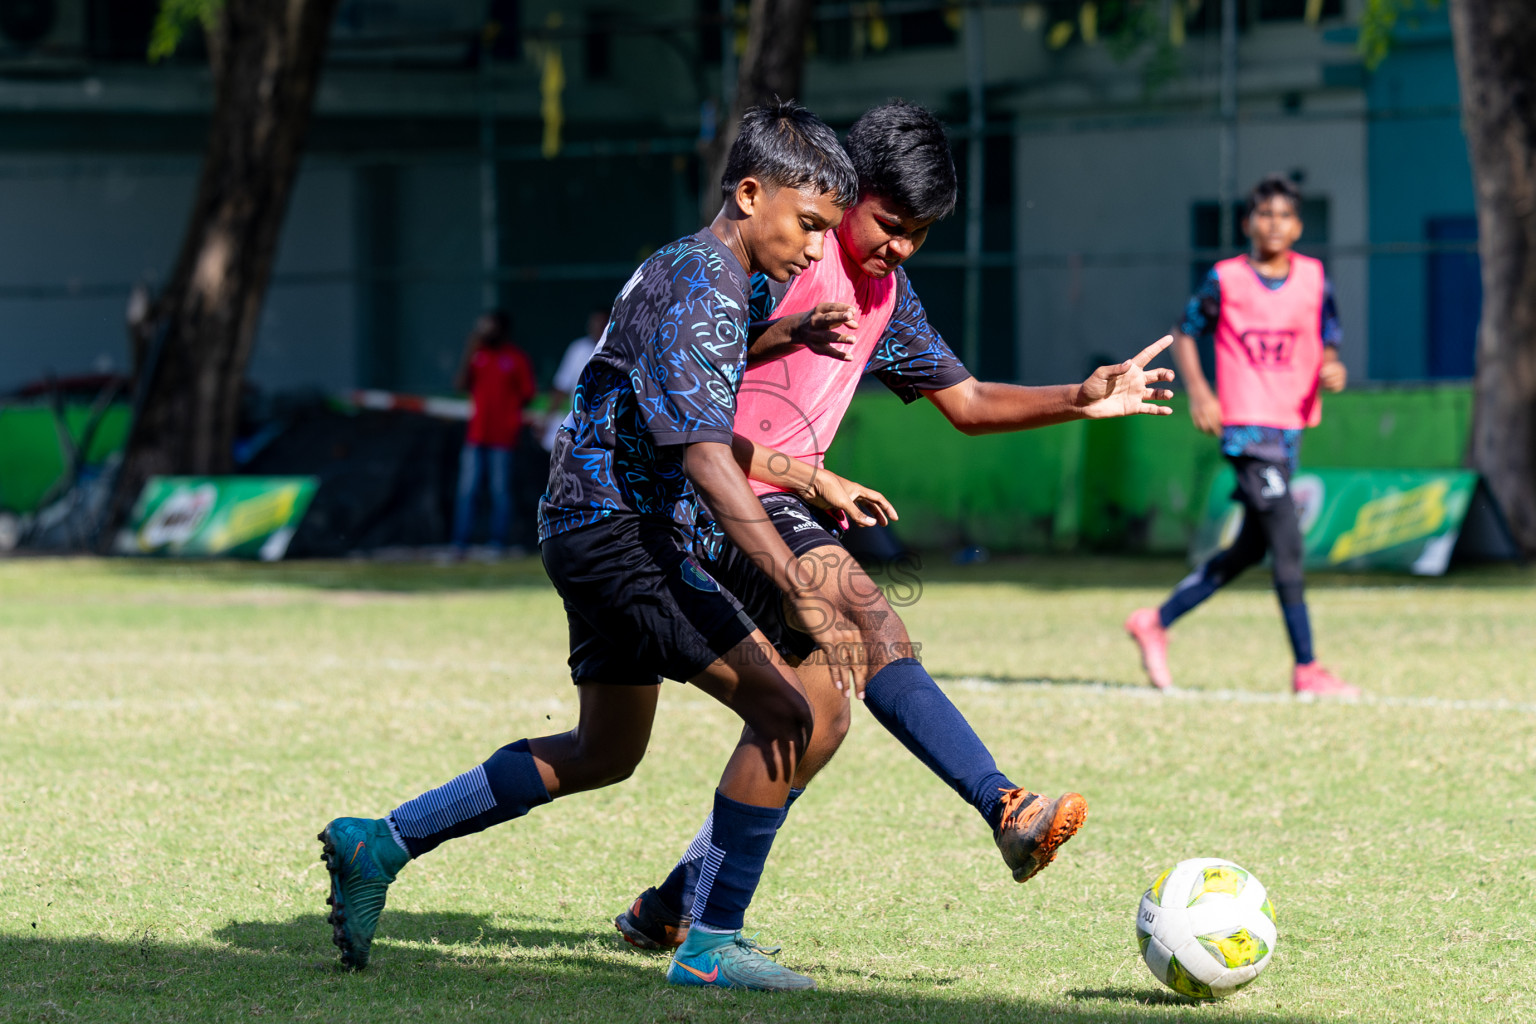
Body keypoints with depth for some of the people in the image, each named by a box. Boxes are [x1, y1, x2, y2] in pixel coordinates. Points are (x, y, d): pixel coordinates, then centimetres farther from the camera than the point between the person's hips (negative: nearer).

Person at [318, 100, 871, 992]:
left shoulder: (677, 269, 15)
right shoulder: (706, 292, -17)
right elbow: (705, 457, -28)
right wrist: (797, 589, -37)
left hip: (593, 527, 11)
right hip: (623, 529, -11)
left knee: (605, 754, 23)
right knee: (785, 713, -14)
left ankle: (381, 843, 25)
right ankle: (711, 945, -10)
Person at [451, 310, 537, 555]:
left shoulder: (517, 358, -1)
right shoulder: (478, 355, 11)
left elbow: (528, 394, 1)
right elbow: (460, 385, 2)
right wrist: (468, 354, -5)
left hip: (502, 437, -4)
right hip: (476, 435, 4)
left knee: (500, 491, -1)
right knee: (467, 490, 1)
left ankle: (499, 544, 5)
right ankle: (460, 544, 2)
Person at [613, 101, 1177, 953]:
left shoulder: (887, 293, 18)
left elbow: (966, 402, 22)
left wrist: (1080, 400, 9)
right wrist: (780, 336, -29)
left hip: (778, 501, 9)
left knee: (819, 717, 4)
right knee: (862, 614, -28)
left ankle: (673, 909, 12)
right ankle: (1004, 808, -41)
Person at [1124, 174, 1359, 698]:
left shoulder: (1314, 278, 5)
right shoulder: (1225, 279, -4)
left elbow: (1328, 344, 12)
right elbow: (1185, 333, 7)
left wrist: (1333, 369, -11)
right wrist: (1198, 390, -7)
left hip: (1292, 426, 6)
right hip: (1245, 425, -6)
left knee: (1249, 549, 13)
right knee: (1287, 544, -12)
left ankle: (1156, 622, 27)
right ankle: (1306, 669, -8)